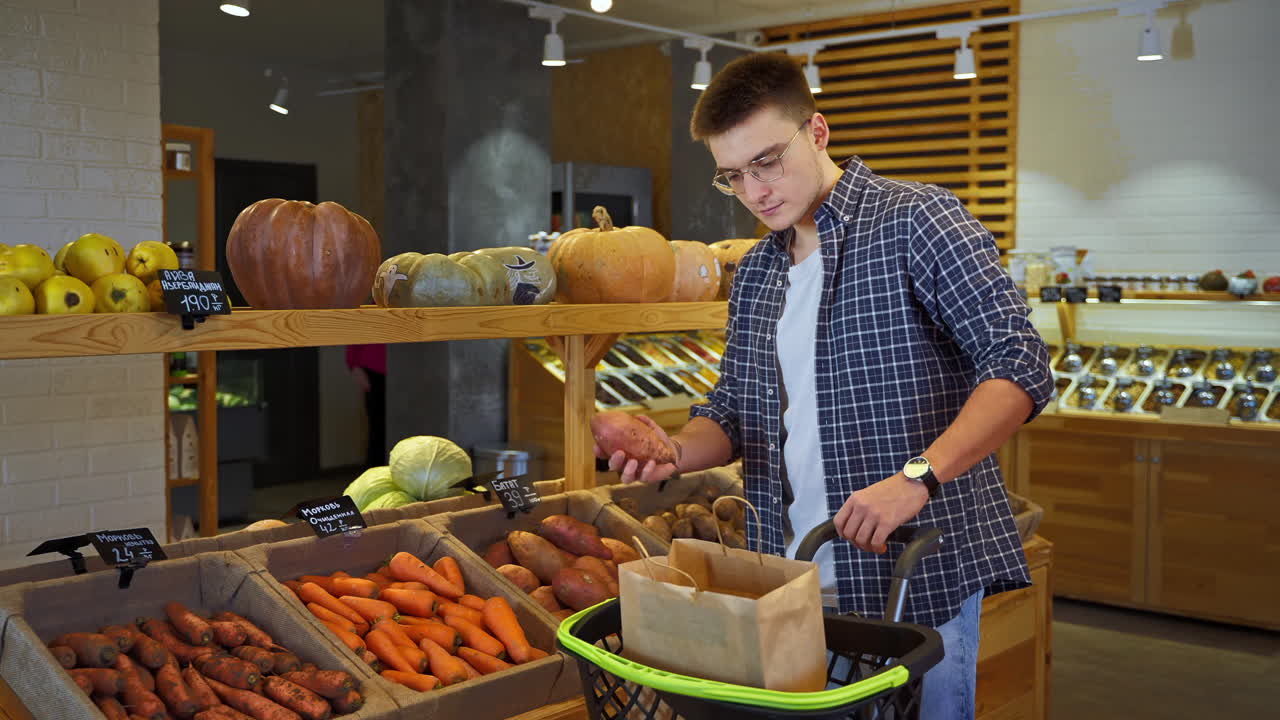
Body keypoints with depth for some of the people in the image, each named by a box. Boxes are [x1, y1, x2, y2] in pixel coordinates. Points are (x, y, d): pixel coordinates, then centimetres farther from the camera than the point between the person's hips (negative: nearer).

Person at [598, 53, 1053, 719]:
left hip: (916, 579, -6)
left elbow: (1019, 365, -16)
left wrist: (917, 476, -29)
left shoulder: (916, 220, -8)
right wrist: (677, 451, -4)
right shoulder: (754, 275, 12)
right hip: (792, 586, 6)